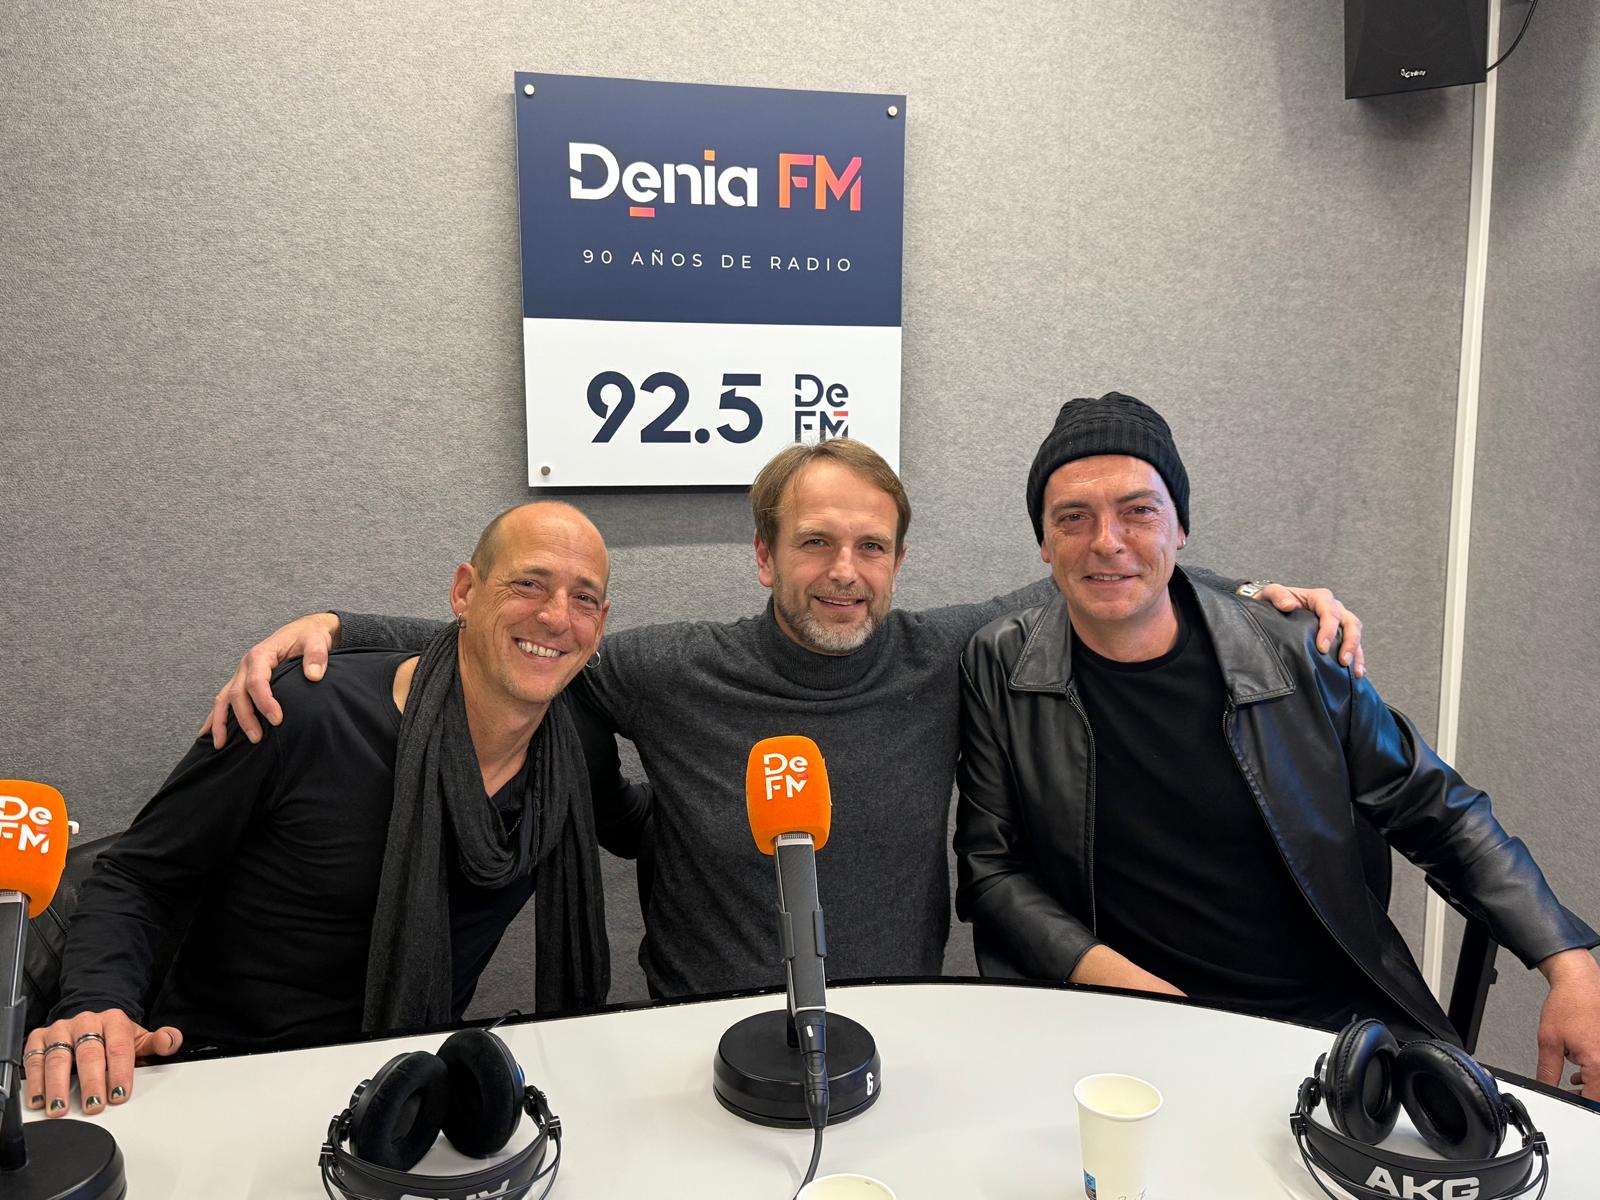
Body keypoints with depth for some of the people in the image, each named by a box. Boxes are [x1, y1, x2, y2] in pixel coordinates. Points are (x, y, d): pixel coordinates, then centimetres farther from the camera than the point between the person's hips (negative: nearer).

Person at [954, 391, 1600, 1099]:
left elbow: (1440, 815, 9)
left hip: (1344, 1018, 3)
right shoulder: (1000, 669, -4)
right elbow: (990, 868, -1)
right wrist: (1108, 975, -15)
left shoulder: (1293, 658, -3)